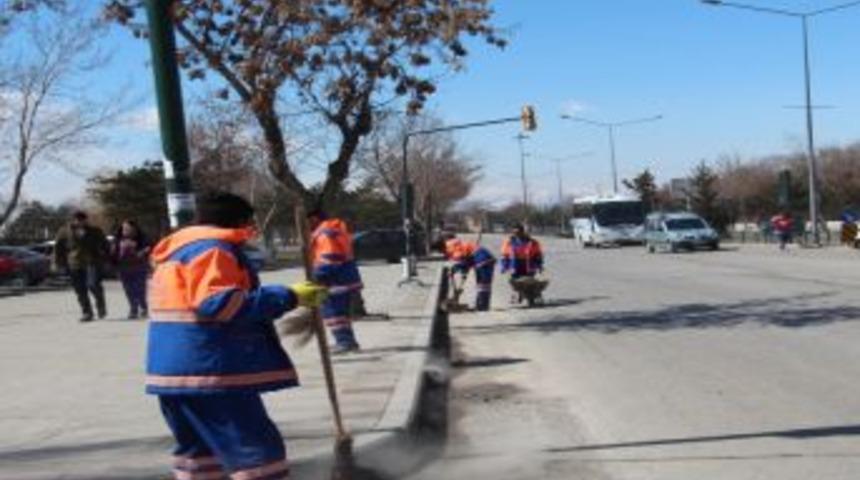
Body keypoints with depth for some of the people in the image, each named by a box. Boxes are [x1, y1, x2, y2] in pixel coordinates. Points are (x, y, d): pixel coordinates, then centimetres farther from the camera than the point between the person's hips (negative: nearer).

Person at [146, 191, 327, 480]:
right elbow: (220, 303, -24)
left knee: (200, 448, 21)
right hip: (208, 369, -10)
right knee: (256, 450, -7)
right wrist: (289, 297, -23)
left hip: (180, 369, 11)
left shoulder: (180, 251, 22)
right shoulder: (210, 249, -11)